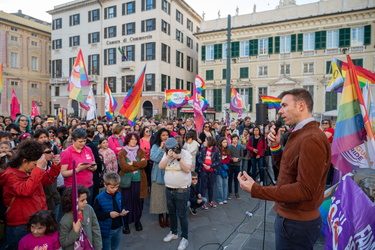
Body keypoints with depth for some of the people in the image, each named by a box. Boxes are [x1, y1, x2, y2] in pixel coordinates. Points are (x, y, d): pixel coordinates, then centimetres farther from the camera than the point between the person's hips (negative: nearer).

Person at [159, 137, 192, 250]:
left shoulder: (185, 154, -13)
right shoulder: (166, 154, 2)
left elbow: (187, 169, -22)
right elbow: (160, 166, -8)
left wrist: (179, 158, -29)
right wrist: (168, 156, -20)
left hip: (182, 190, -5)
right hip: (169, 189, 6)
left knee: (182, 214, 3)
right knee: (171, 213, 20)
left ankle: (184, 238, 19)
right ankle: (173, 233, 40)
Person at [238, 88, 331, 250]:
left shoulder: (311, 139, -24)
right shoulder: (301, 135, 11)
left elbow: (305, 190, -29)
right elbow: (285, 168, 13)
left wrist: (255, 189, -30)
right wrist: (275, 146, -3)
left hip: (296, 223, -9)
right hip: (289, 216, 9)